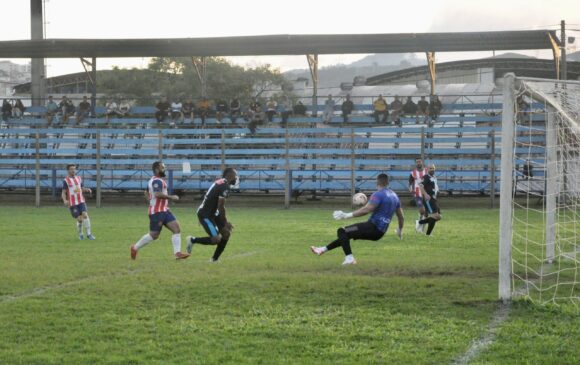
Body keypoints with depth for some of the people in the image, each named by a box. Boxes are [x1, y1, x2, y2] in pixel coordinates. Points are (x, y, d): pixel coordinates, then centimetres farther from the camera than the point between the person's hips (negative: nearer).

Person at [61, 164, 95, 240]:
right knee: (79, 219, -5)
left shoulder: (79, 178, 12)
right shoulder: (66, 181, -3)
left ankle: (88, 234, -13)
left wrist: (87, 190, -1)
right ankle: (80, 234, 19)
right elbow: (63, 193, -5)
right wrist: (64, 200, -24)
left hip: (81, 201, 4)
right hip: (72, 203, -3)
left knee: (85, 215, -16)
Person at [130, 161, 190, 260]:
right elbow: (158, 194, -31)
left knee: (176, 229, -3)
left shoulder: (155, 180, 18)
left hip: (164, 210, 10)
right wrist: (171, 197, -22)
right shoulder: (157, 181, -15)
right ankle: (135, 248, 16)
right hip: (157, 212, -10)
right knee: (154, 235, -3)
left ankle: (177, 253, -8)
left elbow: (147, 193, 30)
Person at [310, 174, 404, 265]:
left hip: (373, 227, -9)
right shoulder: (394, 196, 14)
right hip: (380, 232, 9)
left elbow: (366, 209, -26)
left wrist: (347, 215, -27)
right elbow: (401, 217, 20)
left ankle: (349, 258, -15)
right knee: (346, 234, 22)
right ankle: (323, 249, 28)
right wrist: (400, 230, 38)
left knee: (342, 231, -7)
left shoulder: (378, 194, -13)